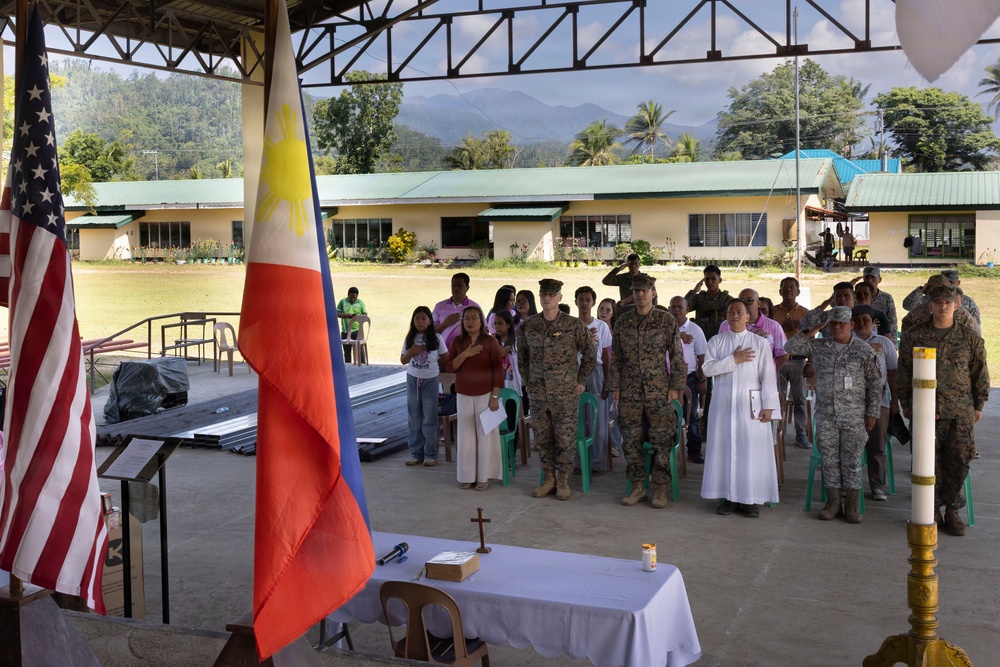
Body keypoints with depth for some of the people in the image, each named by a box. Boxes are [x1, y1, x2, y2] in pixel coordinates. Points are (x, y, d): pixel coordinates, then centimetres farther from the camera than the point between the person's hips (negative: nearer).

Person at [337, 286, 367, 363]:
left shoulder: (360, 302, 4)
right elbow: (337, 314, 0)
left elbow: (365, 314, 6)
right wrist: (346, 315, -18)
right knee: (347, 350, 8)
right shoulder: (343, 302, 3)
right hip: (345, 331, 1)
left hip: (357, 330, -1)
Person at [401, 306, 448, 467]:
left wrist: (434, 363, 1)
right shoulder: (409, 339, 1)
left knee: (429, 418, 2)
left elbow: (445, 357, 3)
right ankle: (416, 453, 13)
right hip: (413, 379, 3)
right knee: (414, 418, 7)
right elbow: (403, 360, 4)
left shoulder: (436, 338, -6)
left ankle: (430, 454, 7)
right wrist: (411, 352, -12)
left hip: (430, 380, -2)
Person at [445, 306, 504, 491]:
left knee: (485, 434, 1)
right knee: (466, 435, 5)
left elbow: (498, 370, -6)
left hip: (485, 394, -3)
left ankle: (484, 477, 9)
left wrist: (495, 396, -11)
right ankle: (467, 476, 13)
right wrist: (465, 354, -17)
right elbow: (449, 367, -2)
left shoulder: (490, 341, -6)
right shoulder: (457, 341, 4)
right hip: (464, 395, 3)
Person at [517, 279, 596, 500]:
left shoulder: (574, 326, -7)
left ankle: (563, 481, 15)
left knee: (565, 438, 2)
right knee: (542, 438, 9)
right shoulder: (528, 327, 2)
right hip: (538, 393, 3)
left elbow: (590, 354, 2)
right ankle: (548, 479, 22)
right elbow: (522, 357, 16)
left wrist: (580, 381, 1)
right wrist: (527, 382, 12)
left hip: (566, 393, -3)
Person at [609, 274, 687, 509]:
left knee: (662, 441, 0)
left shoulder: (666, 320, -1)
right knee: (631, 441, 5)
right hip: (630, 391, 2)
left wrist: (676, 386, -4)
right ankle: (637, 486, 16)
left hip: (659, 392, -2)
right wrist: (615, 385, 5)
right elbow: (616, 357, 11)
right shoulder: (623, 321, 6)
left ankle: (660, 488, 10)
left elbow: (677, 356, 1)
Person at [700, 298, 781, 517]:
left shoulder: (760, 343, 1)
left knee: (752, 449, -2)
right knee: (724, 448, 3)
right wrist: (733, 360, -12)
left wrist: (768, 406, -9)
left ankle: (752, 499, 5)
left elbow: (768, 376, -3)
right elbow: (707, 368, -5)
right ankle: (726, 496, 11)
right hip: (723, 403, 2)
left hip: (751, 405, -2)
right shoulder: (716, 342, 8)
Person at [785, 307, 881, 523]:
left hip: (854, 417, -2)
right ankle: (832, 503, 15)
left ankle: (852, 506, 9)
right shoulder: (819, 346, 6)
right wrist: (810, 332, -1)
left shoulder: (864, 351, 0)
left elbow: (875, 384, 1)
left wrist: (872, 413, -3)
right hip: (826, 415, 2)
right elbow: (790, 347, 5)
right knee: (829, 459, 6)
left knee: (852, 461, 1)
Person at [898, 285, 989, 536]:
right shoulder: (914, 336, 4)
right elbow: (904, 373, 9)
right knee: (930, 460, -2)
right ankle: (933, 510, 10)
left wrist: (978, 405, 12)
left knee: (959, 459, -2)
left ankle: (952, 510, 11)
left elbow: (980, 373, 12)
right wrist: (906, 404, 9)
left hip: (961, 411, 1)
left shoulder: (970, 338, 5)